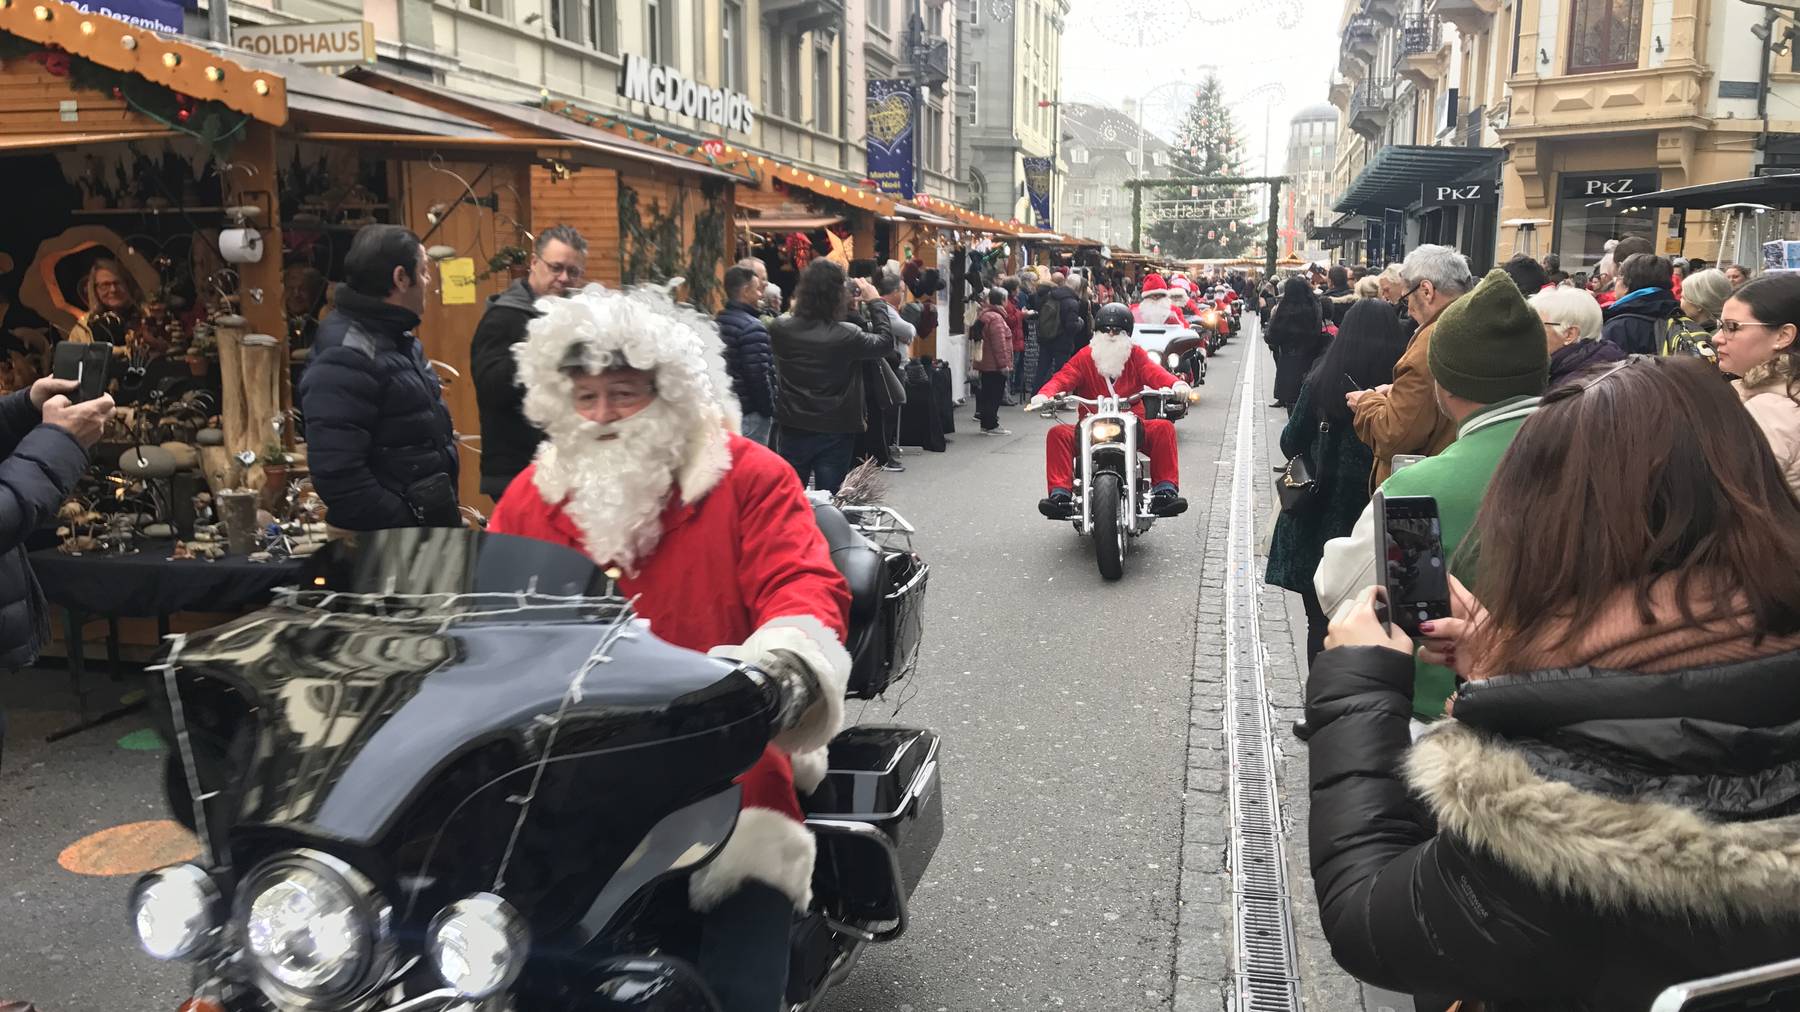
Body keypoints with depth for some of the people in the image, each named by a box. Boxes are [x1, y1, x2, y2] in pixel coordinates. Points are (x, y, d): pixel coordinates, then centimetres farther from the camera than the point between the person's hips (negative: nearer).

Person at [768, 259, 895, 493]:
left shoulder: (780, 329, -13)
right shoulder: (847, 335, -20)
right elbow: (885, 342, -3)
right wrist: (874, 302, 6)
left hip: (792, 430, 3)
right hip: (834, 432, -3)